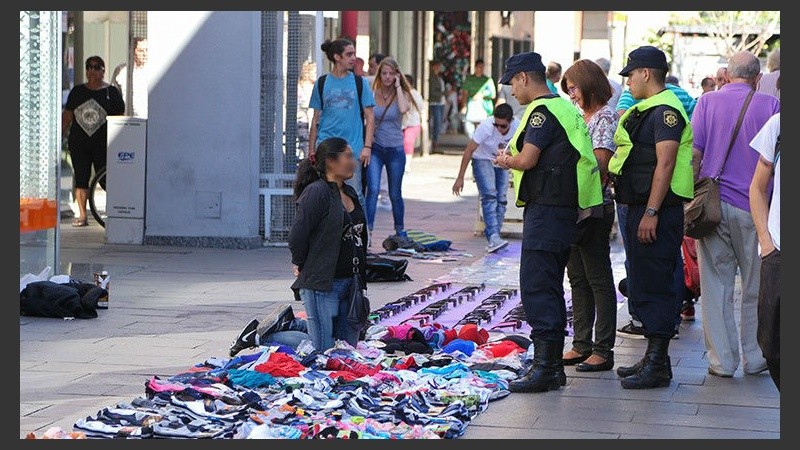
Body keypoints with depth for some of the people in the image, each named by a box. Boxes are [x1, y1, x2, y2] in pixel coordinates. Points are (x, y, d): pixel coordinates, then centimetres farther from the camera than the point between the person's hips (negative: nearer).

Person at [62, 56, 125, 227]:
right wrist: (62, 134, 8)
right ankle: (82, 215, 7)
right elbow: (67, 115, 15)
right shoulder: (77, 91, 12)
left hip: (103, 143, -3)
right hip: (78, 143, 3)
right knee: (81, 179, 3)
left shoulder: (112, 92, 4)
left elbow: (119, 119, 4)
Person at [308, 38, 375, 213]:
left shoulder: (359, 82, 5)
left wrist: (367, 146, -6)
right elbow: (316, 119, 12)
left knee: (355, 195, -2)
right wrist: (311, 150, 9)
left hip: (353, 148, -1)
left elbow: (370, 117, 5)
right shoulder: (322, 83, 8)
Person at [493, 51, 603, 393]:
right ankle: (553, 365, 18)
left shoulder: (542, 111, -12)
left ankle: (544, 367, -14)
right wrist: (513, 159, 11)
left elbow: (527, 160, -19)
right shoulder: (565, 108, 19)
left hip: (546, 209, -10)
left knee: (537, 287, -11)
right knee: (550, 287, 14)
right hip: (565, 208, 10)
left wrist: (505, 160, 2)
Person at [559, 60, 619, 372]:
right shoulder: (581, 116, 16)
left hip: (594, 208, -9)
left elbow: (600, 164, -16)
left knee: (599, 280, -4)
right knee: (577, 278, 12)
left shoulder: (606, 116, -9)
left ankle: (603, 350, 0)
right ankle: (581, 344, 19)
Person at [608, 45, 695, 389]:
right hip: (640, 208, 11)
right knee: (642, 286, 15)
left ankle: (658, 367, -6)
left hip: (657, 211, -11)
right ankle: (653, 357, 23)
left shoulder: (665, 111, -14)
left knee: (653, 288, -9)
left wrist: (651, 213, -25)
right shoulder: (646, 110, 19)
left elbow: (665, 162, -21)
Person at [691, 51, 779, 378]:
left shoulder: (707, 102, 1)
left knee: (716, 285, 5)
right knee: (756, 286, 11)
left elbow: (694, 154, -2)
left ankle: (722, 360, 6)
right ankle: (755, 357, 16)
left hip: (713, 204, 0)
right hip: (755, 206, 0)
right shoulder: (770, 105, 0)